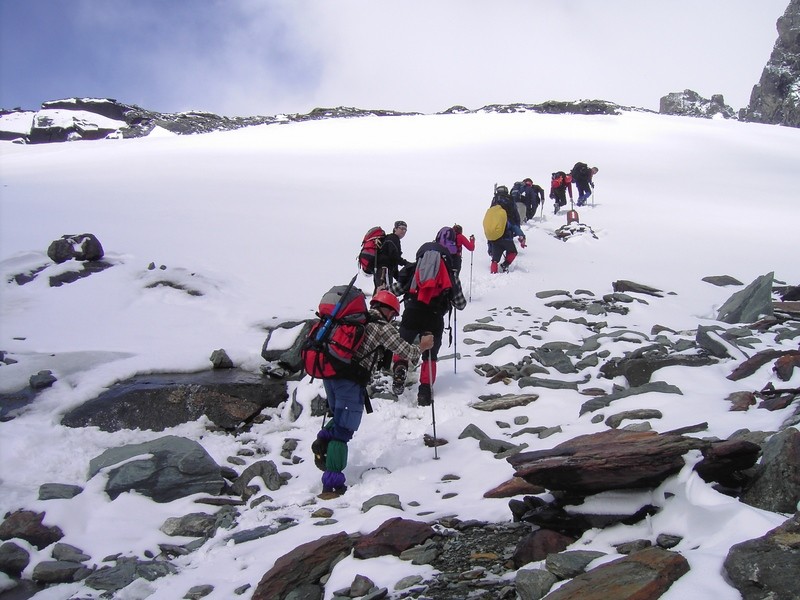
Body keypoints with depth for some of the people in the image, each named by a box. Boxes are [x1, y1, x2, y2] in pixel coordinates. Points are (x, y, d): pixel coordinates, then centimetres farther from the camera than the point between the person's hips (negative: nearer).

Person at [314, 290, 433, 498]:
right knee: (343, 431, -3)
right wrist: (422, 347, 17)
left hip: (329, 373, 7)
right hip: (350, 381, -7)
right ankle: (332, 485, -5)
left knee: (340, 416, 29)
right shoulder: (382, 326, -3)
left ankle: (324, 439, 3)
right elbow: (406, 352, -1)